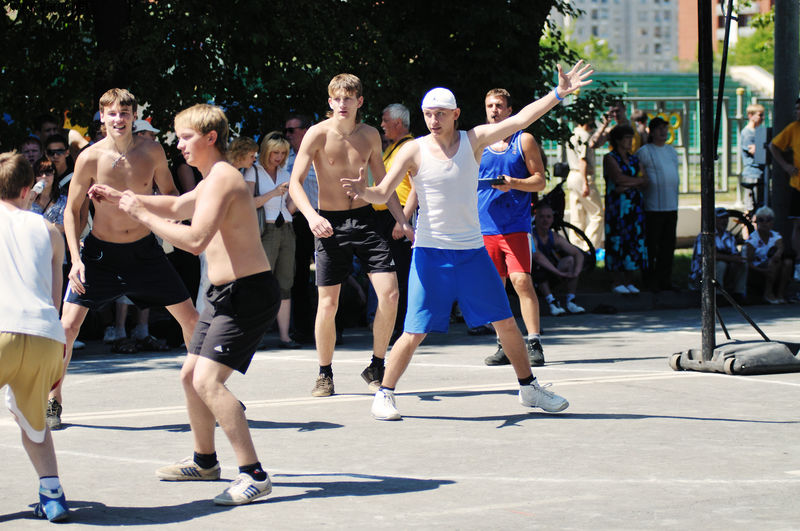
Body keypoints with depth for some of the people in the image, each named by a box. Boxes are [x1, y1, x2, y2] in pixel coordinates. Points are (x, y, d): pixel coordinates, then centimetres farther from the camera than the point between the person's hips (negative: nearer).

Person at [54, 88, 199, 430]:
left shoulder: (151, 152, -7)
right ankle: (53, 402, 7)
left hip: (144, 249, 2)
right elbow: (72, 210, -4)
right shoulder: (91, 158, -13)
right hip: (100, 251, -2)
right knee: (68, 325, -10)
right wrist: (76, 258, -12)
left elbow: (169, 193, 8)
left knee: (190, 318, 4)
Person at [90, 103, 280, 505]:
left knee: (208, 381, -21)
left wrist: (142, 215, -18)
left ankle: (253, 476, -22)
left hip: (247, 294, -11)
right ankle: (204, 461, 37)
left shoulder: (222, 178, -17)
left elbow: (195, 240, -27)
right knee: (190, 375, 19)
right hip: (225, 294, 11)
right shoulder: (213, 181, 17)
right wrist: (123, 199, 27)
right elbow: (177, 206, 35)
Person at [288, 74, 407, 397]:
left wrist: (402, 221, 9)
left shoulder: (370, 136, 5)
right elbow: (295, 183, -12)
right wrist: (311, 216, -28)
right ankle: (325, 374, 15)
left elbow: (383, 183, 16)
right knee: (328, 304, -4)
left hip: (364, 219, 3)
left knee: (389, 294, -8)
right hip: (330, 223, -3)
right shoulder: (318, 134, -7)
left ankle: (376, 368, 8)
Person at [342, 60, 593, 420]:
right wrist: (364, 192, -32)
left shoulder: (474, 140, 1)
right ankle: (384, 395, 7)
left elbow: (520, 119, -5)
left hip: (472, 249, 3)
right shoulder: (414, 151, -5)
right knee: (415, 333, -7)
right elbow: (383, 194, -10)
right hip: (431, 252, -3)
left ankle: (528, 389, 23)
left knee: (506, 323, 7)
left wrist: (559, 94, -11)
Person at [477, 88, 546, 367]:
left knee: (521, 280, -14)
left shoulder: (524, 140, 4)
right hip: (485, 226, 4)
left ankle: (534, 343, -12)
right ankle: (505, 346, 13)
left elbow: (539, 180, 2)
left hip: (516, 225, -4)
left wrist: (513, 183, -16)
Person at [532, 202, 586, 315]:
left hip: (549, 277, 6)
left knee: (570, 260, -14)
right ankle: (551, 302, -34)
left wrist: (577, 271, -25)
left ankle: (570, 302, -17)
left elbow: (578, 254, -4)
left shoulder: (555, 238, 1)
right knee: (538, 265, -36)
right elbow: (537, 256, -36)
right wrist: (559, 273, -42)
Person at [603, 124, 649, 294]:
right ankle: (616, 281, -3)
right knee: (617, 240, -7)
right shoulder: (610, 158, -1)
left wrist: (628, 185, -10)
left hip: (635, 205, 6)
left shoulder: (634, 159, 16)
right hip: (617, 204, -6)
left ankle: (629, 281, 7)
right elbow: (618, 178, -15)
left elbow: (645, 181, 6)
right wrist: (637, 180, -3)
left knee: (634, 240, 2)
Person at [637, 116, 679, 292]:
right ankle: (650, 281, 2)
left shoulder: (671, 151, 17)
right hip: (653, 207, -7)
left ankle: (665, 279, 15)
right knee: (651, 245, -4)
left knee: (668, 244, 8)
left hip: (671, 206, 7)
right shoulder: (644, 151, -6)